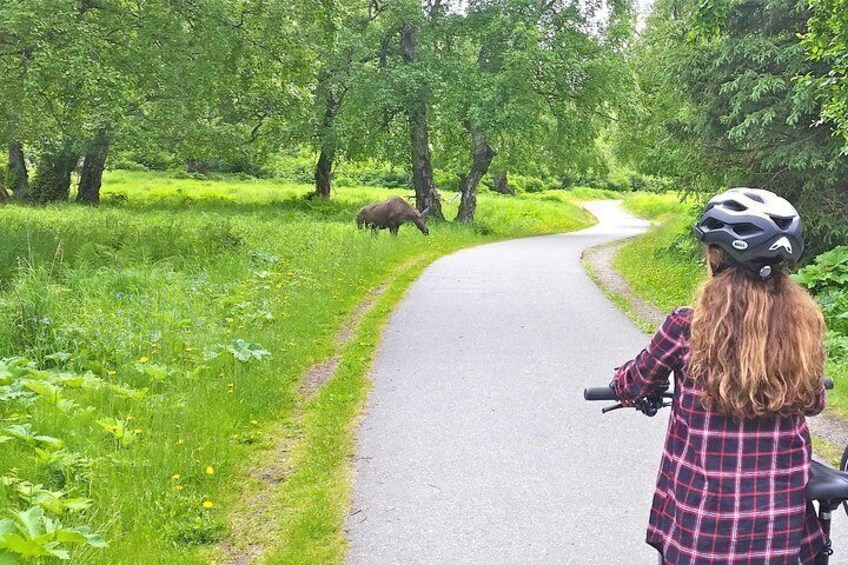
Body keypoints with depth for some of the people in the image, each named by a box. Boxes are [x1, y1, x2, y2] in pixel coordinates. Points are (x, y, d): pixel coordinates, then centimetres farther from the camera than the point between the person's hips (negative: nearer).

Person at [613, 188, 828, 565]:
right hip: (781, 513, 2)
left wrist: (623, 380, 22)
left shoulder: (687, 327, -16)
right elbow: (813, 403, 9)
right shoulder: (803, 325, -9)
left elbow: (630, 388, -1)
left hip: (701, 512, -2)